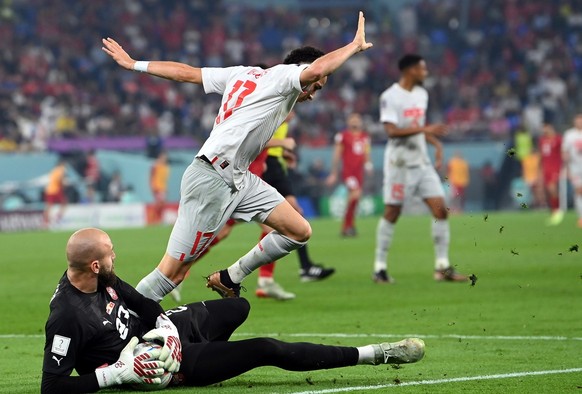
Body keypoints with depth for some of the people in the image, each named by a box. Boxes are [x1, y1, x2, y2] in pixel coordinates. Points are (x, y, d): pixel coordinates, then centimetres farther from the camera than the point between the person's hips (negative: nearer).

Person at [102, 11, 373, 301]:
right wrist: (356, 45, -15)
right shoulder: (282, 76, -7)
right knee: (172, 272, -9)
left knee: (300, 232, 7)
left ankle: (227, 279, 18)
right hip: (211, 180, -10)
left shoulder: (245, 74, 16)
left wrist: (134, 65, 21)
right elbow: (317, 68, -28)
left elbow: (185, 72, 17)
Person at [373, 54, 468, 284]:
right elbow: (391, 131, -22)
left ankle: (442, 266, 0)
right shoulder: (390, 97, -12)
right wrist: (423, 129, -29)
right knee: (392, 214, -1)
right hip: (399, 163, -7)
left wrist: (436, 143, 9)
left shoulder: (421, 94, 12)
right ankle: (380, 267, 9)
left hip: (422, 162, 7)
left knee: (440, 209, -3)